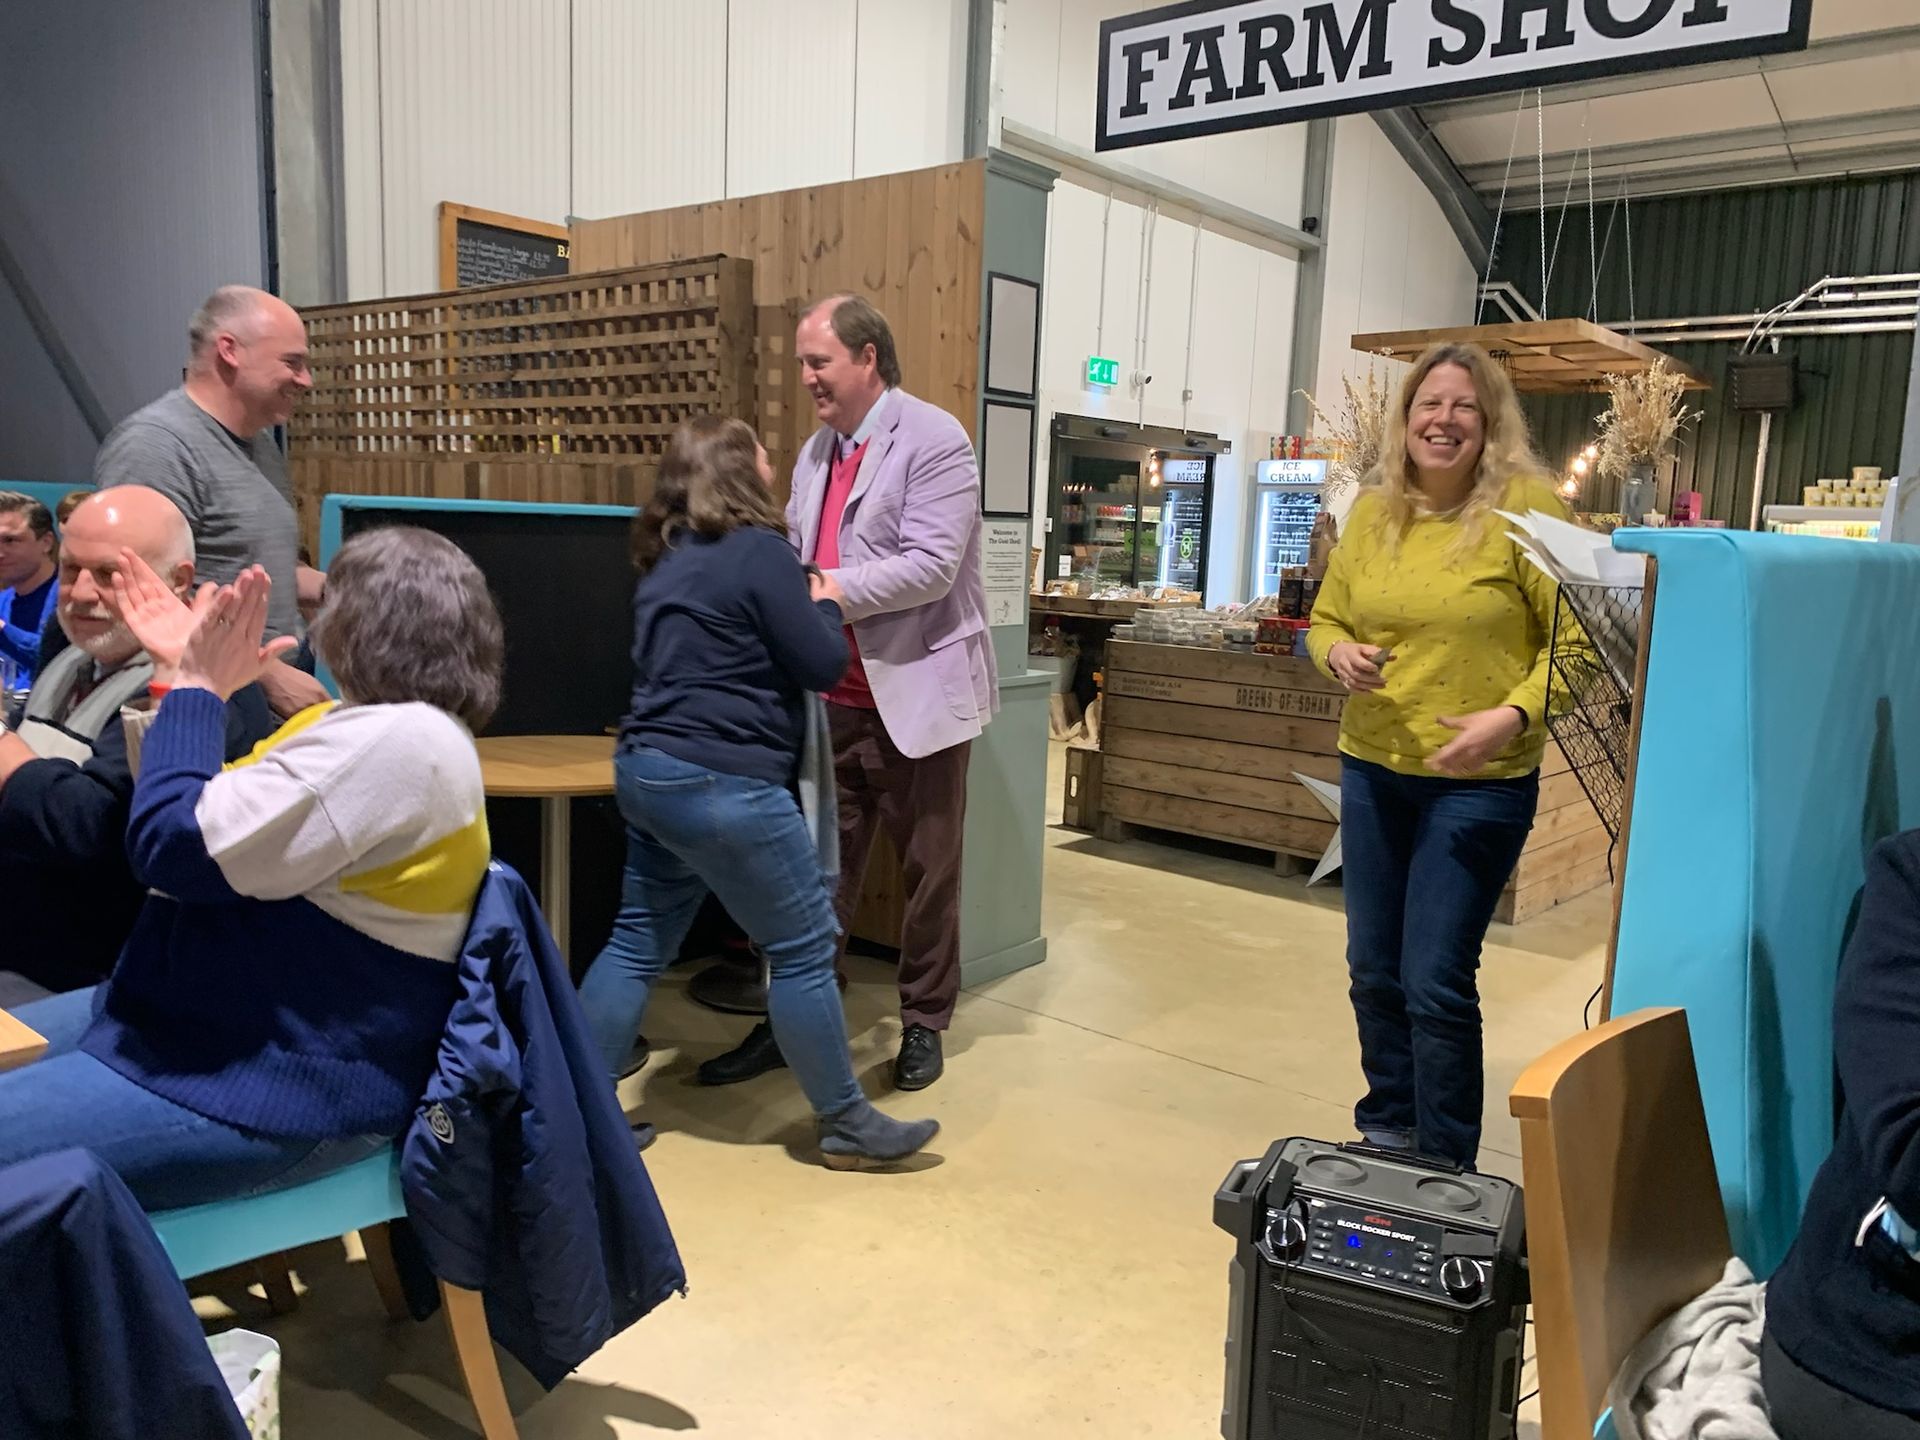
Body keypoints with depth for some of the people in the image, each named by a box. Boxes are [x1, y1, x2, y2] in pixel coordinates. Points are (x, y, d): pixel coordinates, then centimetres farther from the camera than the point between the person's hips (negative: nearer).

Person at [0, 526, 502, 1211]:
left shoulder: (398, 741, -22)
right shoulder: (374, 728, 12)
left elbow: (173, 847, -21)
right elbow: (210, 818, 18)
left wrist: (197, 688, -9)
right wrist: (185, 672, 13)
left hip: (288, 1084, -11)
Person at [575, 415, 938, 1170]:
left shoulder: (667, 558, 16)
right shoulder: (758, 550, -10)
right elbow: (820, 666, -10)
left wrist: (799, 607, 24)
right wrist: (827, 606, 9)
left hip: (647, 769, 9)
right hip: (722, 783, -9)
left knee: (639, 941, 16)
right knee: (804, 948, 1)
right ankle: (847, 1125, 11)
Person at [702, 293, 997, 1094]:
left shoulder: (933, 440, -11)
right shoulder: (817, 451, 13)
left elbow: (930, 567, -21)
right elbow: (797, 557, 13)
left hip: (918, 694, -6)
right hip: (834, 699, 6)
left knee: (927, 869, 9)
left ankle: (924, 1023, 25)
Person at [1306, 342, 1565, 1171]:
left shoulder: (1526, 507, -10)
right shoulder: (1372, 512, 5)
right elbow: (1326, 618, 13)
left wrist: (1514, 715, -24)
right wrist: (1338, 654, -9)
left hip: (1480, 783, -5)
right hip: (1372, 769, 5)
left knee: (1435, 983, -4)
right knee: (1373, 969, 14)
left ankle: (1446, 1169, 16)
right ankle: (1386, 1127, 35)